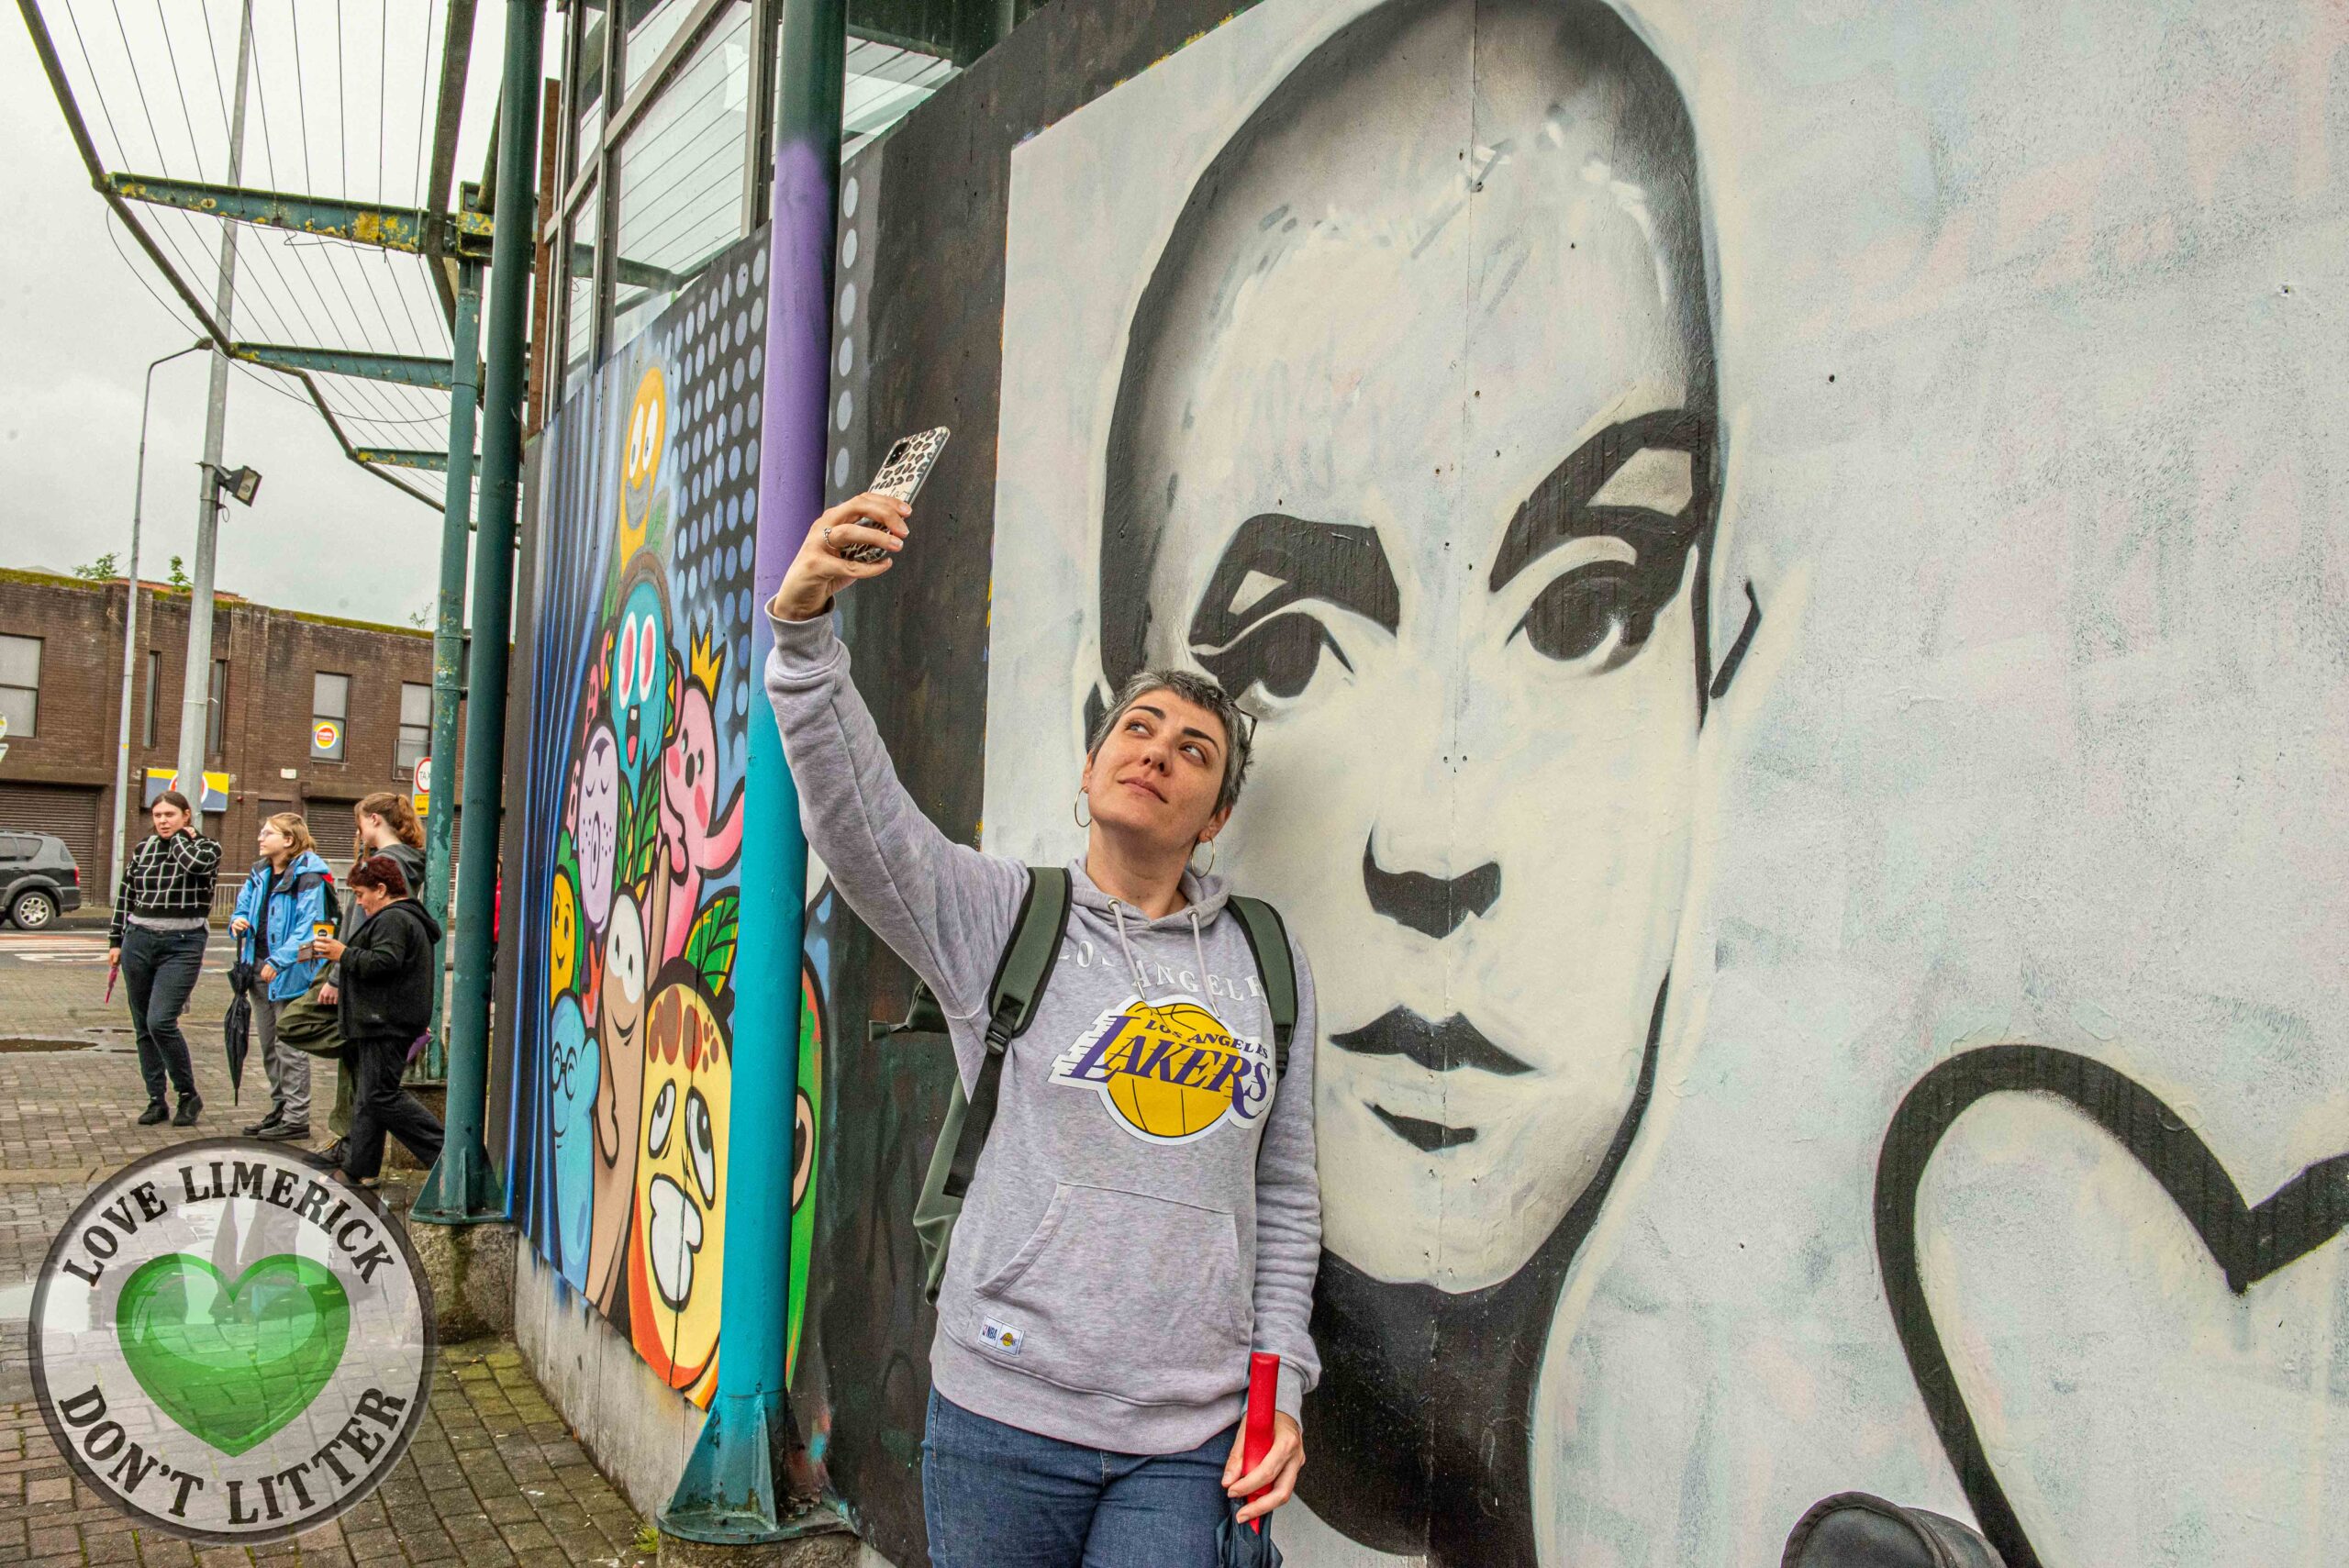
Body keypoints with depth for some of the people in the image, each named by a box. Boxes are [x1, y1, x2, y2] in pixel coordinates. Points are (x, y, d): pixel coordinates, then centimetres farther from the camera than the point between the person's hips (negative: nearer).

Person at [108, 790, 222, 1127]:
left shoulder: (206, 848, 0)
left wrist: (180, 837, -4)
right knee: (143, 1028, 7)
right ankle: (156, 1100, 16)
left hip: (182, 946, -5)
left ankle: (189, 1095, -1)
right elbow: (125, 897, 16)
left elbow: (195, 862, -24)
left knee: (161, 1021, -16)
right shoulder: (142, 849, 11)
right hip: (139, 941, 5)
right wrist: (116, 941, 13)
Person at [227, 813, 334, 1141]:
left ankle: (296, 1119, 1)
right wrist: (238, 921, -4)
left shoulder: (308, 875, -13)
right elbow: (243, 908, 21)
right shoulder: (259, 874, 13)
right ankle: (279, 1109, 27)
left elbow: (308, 926, -19)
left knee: (289, 1047, -5)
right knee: (269, 1046, 16)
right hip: (260, 967, 9)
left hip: (290, 971, -9)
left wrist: (278, 961, -24)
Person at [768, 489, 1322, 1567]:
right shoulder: (999, 916, 0)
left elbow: (1286, 1196, 11)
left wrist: (1284, 1386, 6)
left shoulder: (1270, 960, 6)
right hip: (1003, 1412, -1)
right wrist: (802, 628, -31)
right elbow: (854, 811, -17)